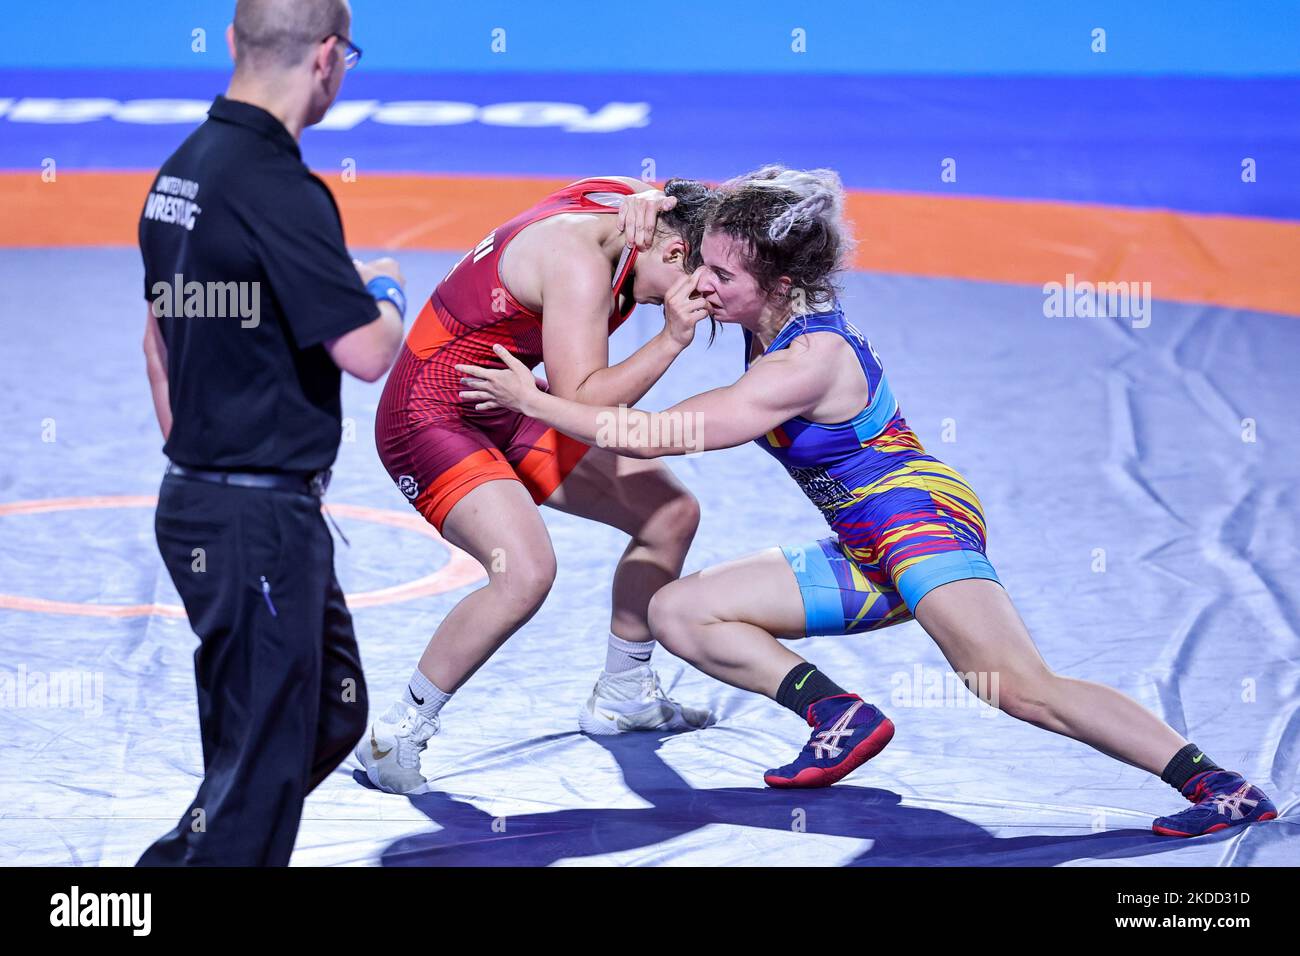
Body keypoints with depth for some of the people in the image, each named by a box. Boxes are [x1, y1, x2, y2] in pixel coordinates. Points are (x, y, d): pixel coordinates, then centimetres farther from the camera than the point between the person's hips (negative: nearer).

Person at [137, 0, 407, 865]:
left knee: (333, 712, 20)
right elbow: (365, 352, -21)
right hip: (260, 518, -10)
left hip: (197, 498, 10)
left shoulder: (181, 172, 9)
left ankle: (186, 857, 24)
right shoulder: (277, 189, -20)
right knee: (261, 765, -3)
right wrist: (385, 290, 1)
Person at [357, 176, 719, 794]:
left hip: (504, 408, 10)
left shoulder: (621, 198, -4)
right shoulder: (580, 263, -29)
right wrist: (671, 340, -34)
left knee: (672, 514, 10)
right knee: (525, 573, -33)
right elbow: (581, 405, -32)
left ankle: (619, 697, 30)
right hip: (430, 416, -10)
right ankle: (394, 735, -15)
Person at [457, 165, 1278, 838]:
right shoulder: (778, 319, 4)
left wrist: (533, 401, -13)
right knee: (677, 612, 4)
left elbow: (651, 436, -23)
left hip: (922, 517, -10)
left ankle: (1223, 787, -28)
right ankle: (842, 719, -4)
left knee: (1019, 686, -30)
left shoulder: (808, 364, -24)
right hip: (864, 556, 10)